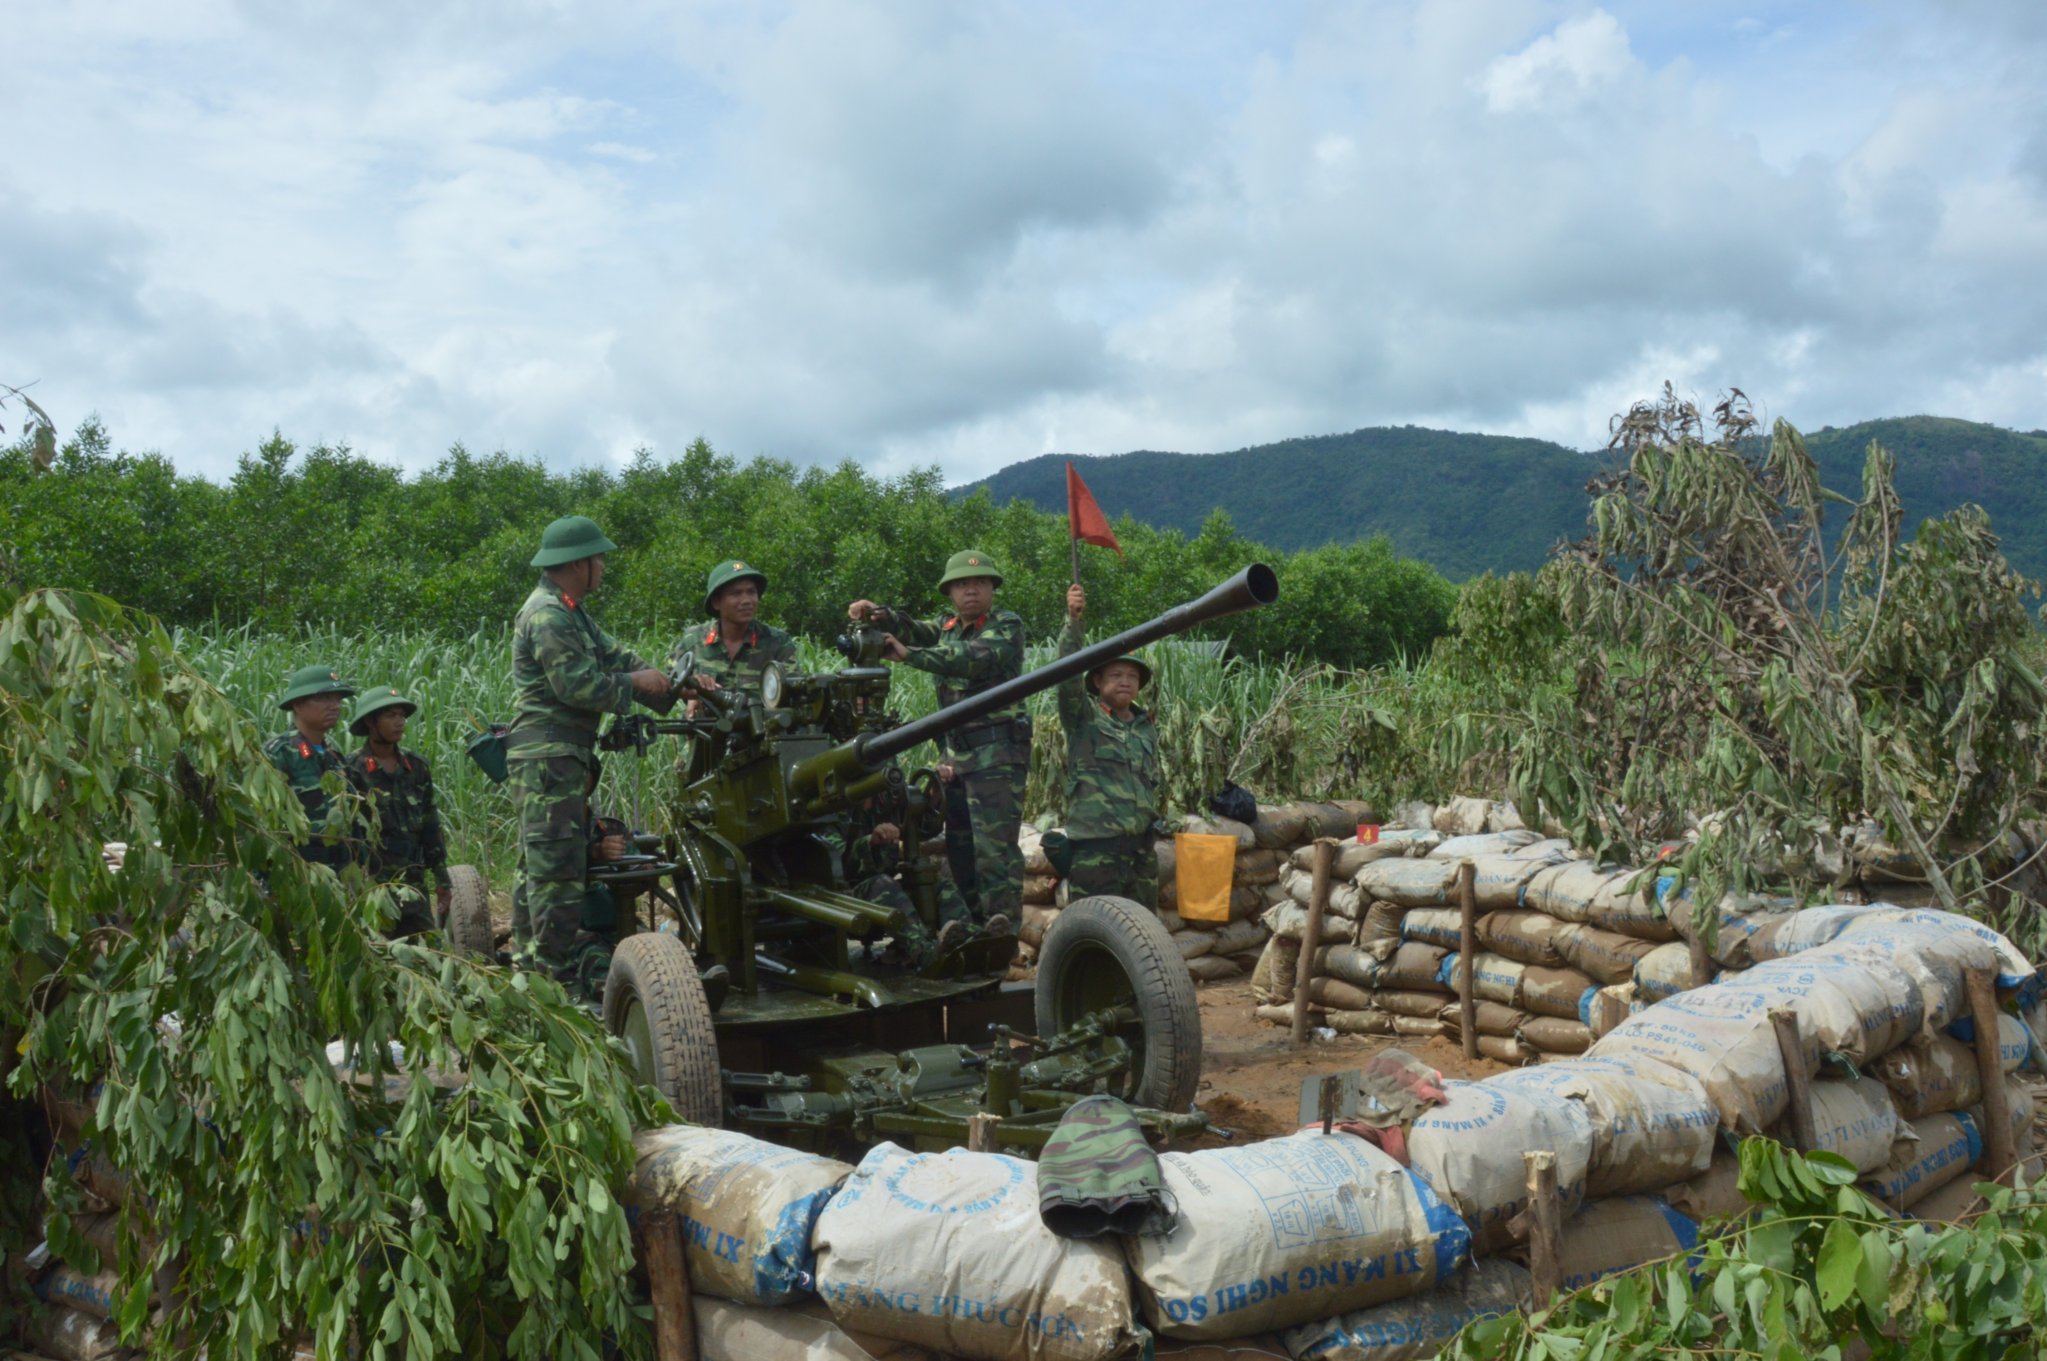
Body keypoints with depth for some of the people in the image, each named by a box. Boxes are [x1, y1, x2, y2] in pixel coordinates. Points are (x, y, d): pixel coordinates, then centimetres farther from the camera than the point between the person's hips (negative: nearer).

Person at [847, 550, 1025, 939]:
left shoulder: (1007, 627, -4)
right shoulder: (948, 627, 19)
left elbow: (975, 658, -22)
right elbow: (914, 630, 2)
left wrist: (908, 655, -28)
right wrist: (880, 615, -19)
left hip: (997, 754, -7)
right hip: (956, 751, 7)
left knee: (994, 845, -11)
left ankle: (1002, 930, -9)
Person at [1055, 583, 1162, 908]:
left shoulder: (1147, 727, 16)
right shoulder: (1083, 716, -1)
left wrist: (1152, 816, 16)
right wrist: (1074, 620, -26)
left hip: (1141, 842, 6)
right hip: (1094, 843, -6)